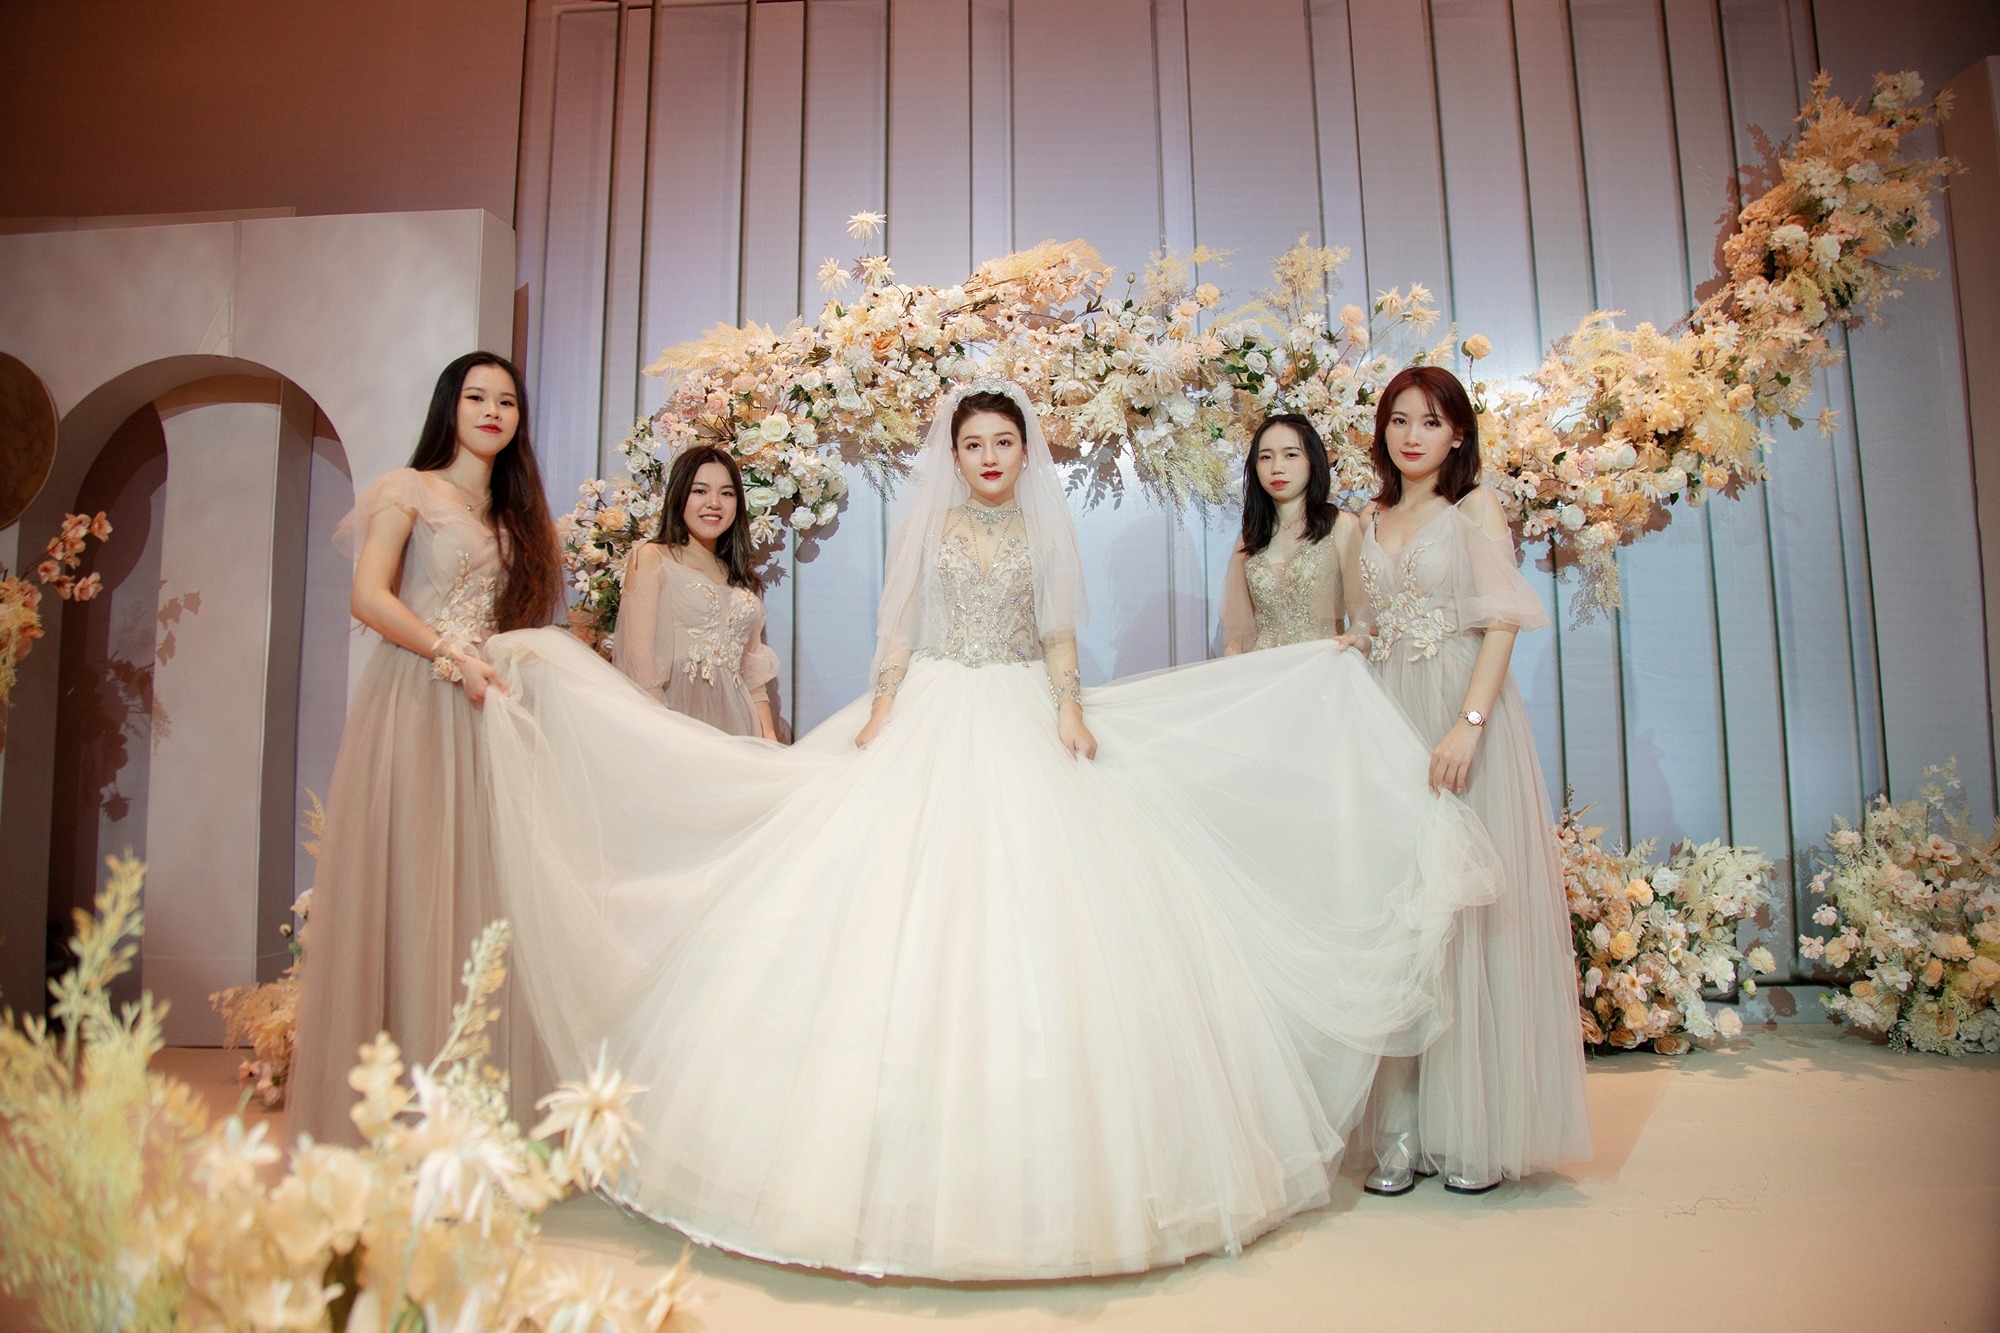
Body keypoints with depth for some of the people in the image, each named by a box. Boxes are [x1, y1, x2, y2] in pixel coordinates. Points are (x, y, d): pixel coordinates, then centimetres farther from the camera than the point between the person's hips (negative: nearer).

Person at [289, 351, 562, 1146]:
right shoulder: (408, 490, 5)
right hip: (415, 706, -5)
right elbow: (369, 597, -6)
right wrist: (451, 655, -14)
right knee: (407, 889, -5)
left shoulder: (517, 514, 21)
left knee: (481, 893, 1)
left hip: (487, 714, 5)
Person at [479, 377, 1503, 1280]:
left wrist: (1071, 709, -8)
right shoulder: (928, 524, 10)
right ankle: (918, 1160, 6)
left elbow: (1059, 634, 8)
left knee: (1037, 918, -5)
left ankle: (1036, 1163, 7)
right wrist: (880, 709, -7)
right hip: (935, 723, 0)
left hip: (1025, 729, 1)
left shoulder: (1046, 528, 12)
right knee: (916, 919, -5)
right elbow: (897, 627, 6)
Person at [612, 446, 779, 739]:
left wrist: (769, 737, 2)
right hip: (674, 717, -5)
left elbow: (753, 670, 15)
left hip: (734, 724, 5)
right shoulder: (651, 558, 1)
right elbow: (639, 662, -8)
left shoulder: (740, 575, 18)